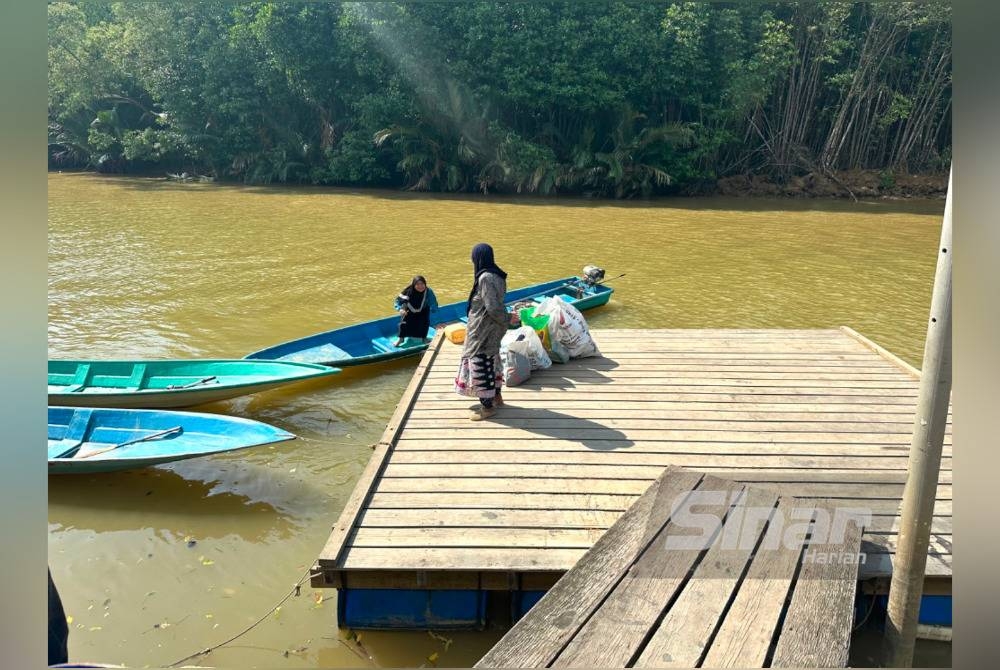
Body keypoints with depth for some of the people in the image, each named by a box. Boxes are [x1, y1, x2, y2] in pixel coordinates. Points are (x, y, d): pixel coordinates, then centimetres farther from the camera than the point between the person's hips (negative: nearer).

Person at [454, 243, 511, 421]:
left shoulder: (485, 278, -24)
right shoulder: (496, 275, 4)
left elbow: (493, 307, -25)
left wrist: (507, 320, -14)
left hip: (484, 329, -10)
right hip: (492, 329, 10)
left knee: (482, 364, 1)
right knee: (491, 360, 21)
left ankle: (487, 407, 11)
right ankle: (496, 397, 35)